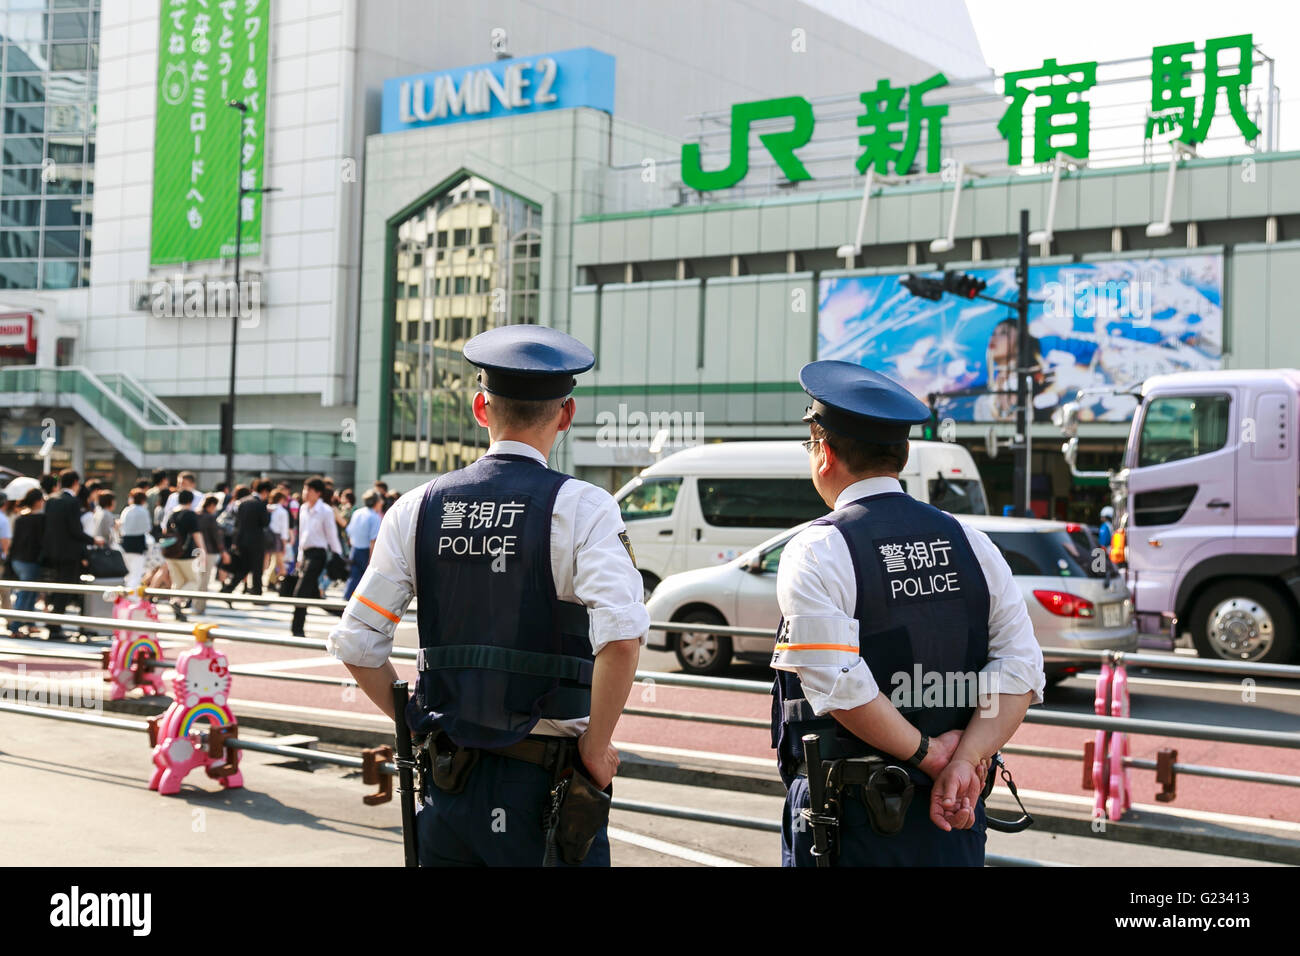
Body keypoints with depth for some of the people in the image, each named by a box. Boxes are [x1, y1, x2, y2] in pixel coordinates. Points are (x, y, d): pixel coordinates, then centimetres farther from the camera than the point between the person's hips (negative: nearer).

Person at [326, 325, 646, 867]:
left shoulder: (417, 508, 4)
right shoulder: (581, 508, -8)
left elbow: (355, 645, 4)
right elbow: (622, 636, -23)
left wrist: (418, 724, 14)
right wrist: (596, 747, -10)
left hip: (447, 778, 4)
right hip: (545, 781, -4)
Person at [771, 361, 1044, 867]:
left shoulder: (814, 554, -10)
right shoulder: (971, 543, 6)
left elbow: (842, 688, -19)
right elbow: (1020, 671, -3)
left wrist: (927, 751, -7)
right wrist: (964, 762, -10)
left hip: (851, 823, -5)